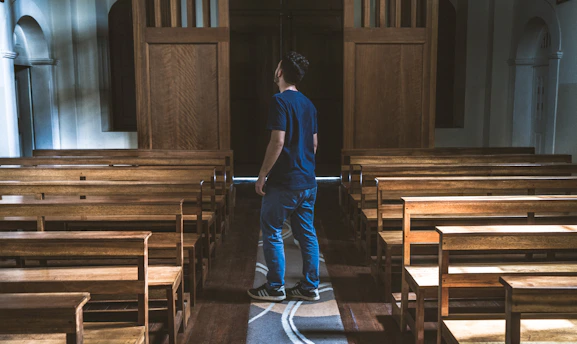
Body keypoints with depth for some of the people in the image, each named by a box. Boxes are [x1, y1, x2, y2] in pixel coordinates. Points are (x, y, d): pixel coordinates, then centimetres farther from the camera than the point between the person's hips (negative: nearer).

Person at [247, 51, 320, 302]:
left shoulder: (280, 101, -13)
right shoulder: (308, 104, 12)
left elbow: (278, 142, -21)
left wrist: (262, 175, -14)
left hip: (283, 182, -8)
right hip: (308, 182, 8)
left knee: (271, 232, 5)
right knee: (307, 234, 11)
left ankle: (275, 288, 12)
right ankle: (310, 287, 19)